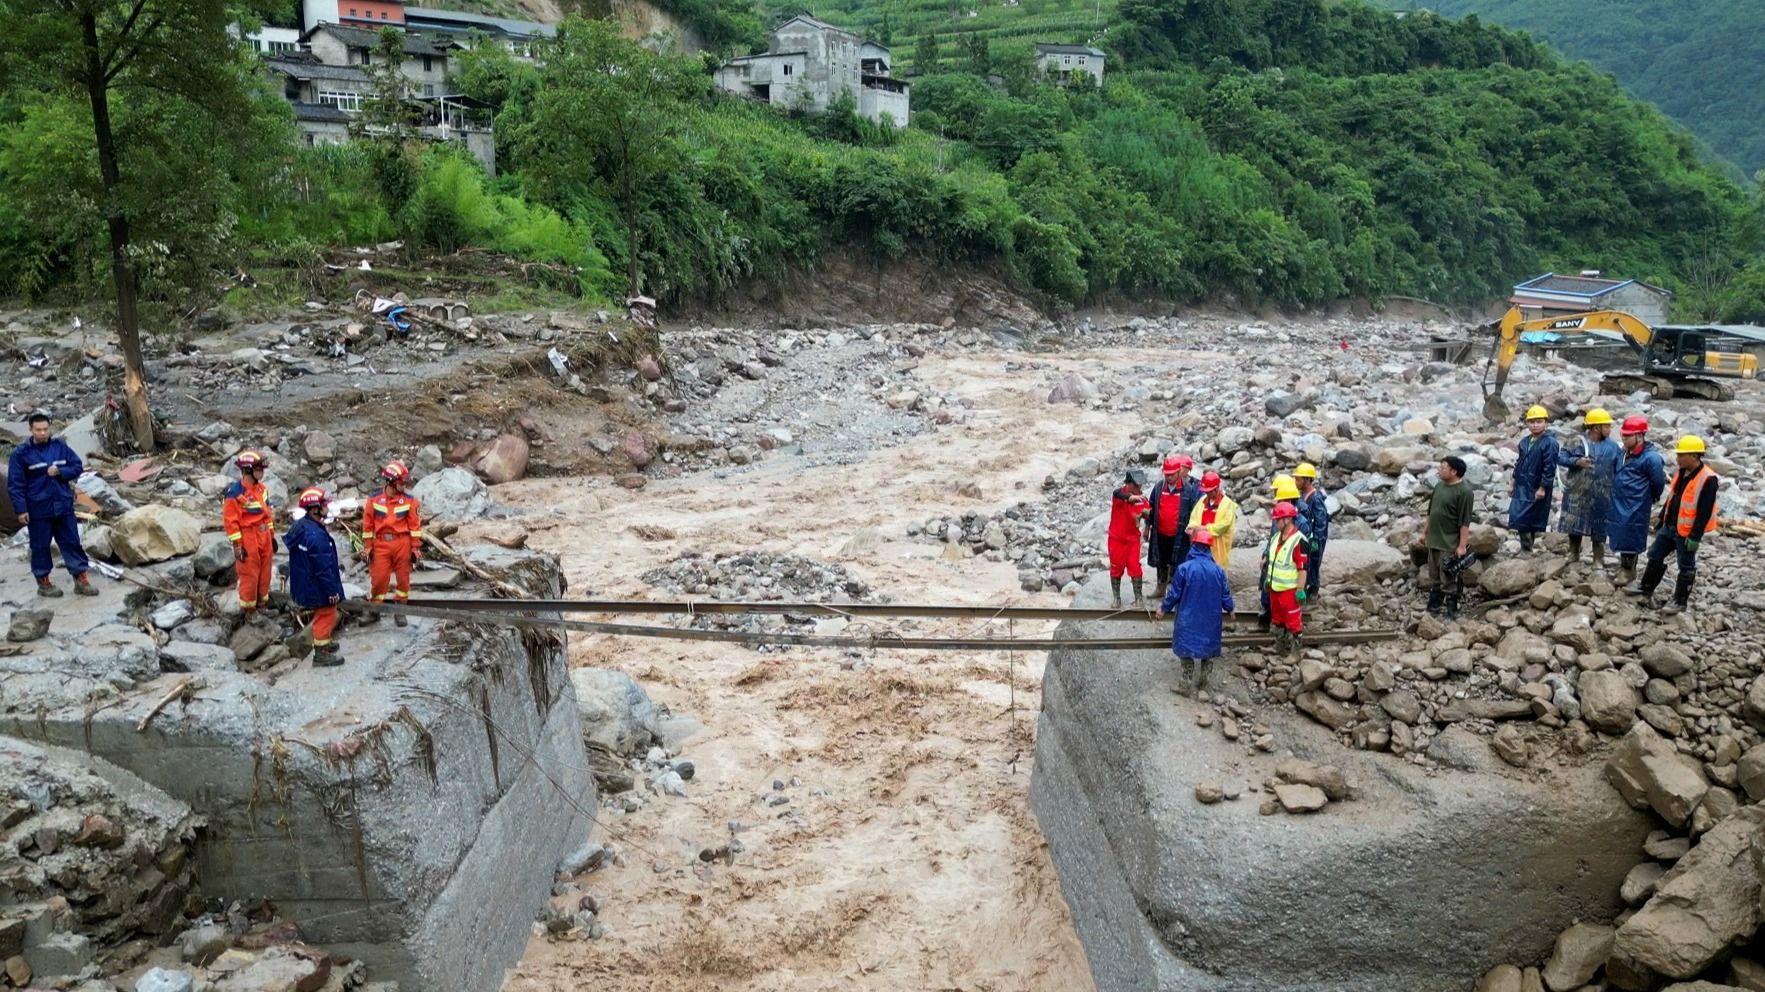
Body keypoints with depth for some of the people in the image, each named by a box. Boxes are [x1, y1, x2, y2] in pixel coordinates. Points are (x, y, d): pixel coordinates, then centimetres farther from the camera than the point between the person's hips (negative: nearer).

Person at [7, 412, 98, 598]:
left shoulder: (60, 447, 2)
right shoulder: (21, 453, -7)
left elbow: (77, 467, 6)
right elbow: (15, 484, -7)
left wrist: (60, 471, -14)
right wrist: (21, 509, -11)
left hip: (63, 506, 3)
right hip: (38, 509, -3)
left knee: (72, 542, 6)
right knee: (40, 546, 7)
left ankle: (81, 580, 12)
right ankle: (43, 583, 19)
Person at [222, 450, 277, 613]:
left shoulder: (261, 488, 7)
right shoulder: (235, 493, -18)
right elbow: (230, 521, -17)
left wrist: (272, 535, 17)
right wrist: (237, 545, -17)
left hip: (264, 535, 7)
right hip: (248, 538, -7)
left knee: (265, 571, 16)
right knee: (249, 574, 1)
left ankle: (262, 601, 31)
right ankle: (248, 608, 14)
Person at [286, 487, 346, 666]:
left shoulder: (301, 526, 4)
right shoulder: (315, 534, -29)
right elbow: (324, 567, -26)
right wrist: (332, 590, -19)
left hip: (306, 583, 10)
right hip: (318, 585, -10)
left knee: (324, 614, 25)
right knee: (325, 616, 4)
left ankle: (325, 642, 41)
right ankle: (321, 654, 13)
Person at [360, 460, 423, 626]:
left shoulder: (409, 500, -2)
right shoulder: (374, 499, -1)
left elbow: (415, 525, 0)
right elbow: (368, 524, 4)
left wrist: (416, 547, -3)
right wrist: (367, 547, 2)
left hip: (402, 543, 0)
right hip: (381, 544, 0)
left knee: (403, 577, 6)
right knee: (379, 578, 0)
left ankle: (400, 610, 20)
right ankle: (374, 611, 15)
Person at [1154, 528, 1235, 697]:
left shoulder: (1184, 568, -16)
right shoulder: (1218, 570, -6)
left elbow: (1174, 593, -8)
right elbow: (1225, 595, 4)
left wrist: (1164, 609, 9)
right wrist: (1230, 608, 25)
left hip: (1188, 620, -3)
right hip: (1210, 620, 3)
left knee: (1188, 649, 6)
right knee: (1207, 648, 17)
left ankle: (1190, 685, 7)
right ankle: (1203, 682, 28)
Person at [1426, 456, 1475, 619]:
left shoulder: (1464, 492, -18)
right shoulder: (1440, 486, 6)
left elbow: (1465, 522, -18)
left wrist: (1462, 545, -19)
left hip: (1451, 544, -8)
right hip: (1435, 540, 8)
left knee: (1450, 579, 3)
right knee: (1436, 575, 18)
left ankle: (1451, 610, 14)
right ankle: (1435, 605, 30)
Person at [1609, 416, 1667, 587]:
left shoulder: (1650, 457, -19)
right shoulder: (1626, 452, 6)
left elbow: (1658, 483, -10)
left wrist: (1651, 499, 4)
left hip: (1635, 507, -8)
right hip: (1619, 504, 8)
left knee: (1630, 538, 0)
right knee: (1621, 536, 16)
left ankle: (1628, 570, 11)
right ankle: (1624, 566, 30)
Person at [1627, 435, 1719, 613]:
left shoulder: (1707, 479, -22)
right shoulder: (1682, 472, 5)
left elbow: (1704, 512, -22)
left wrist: (1695, 537, -21)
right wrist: (1661, 518, 20)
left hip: (1686, 532, -8)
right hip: (1669, 526, 8)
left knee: (1686, 567, 5)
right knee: (1655, 556, 17)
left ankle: (1680, 602, 15)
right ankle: (1645, 589, 31)